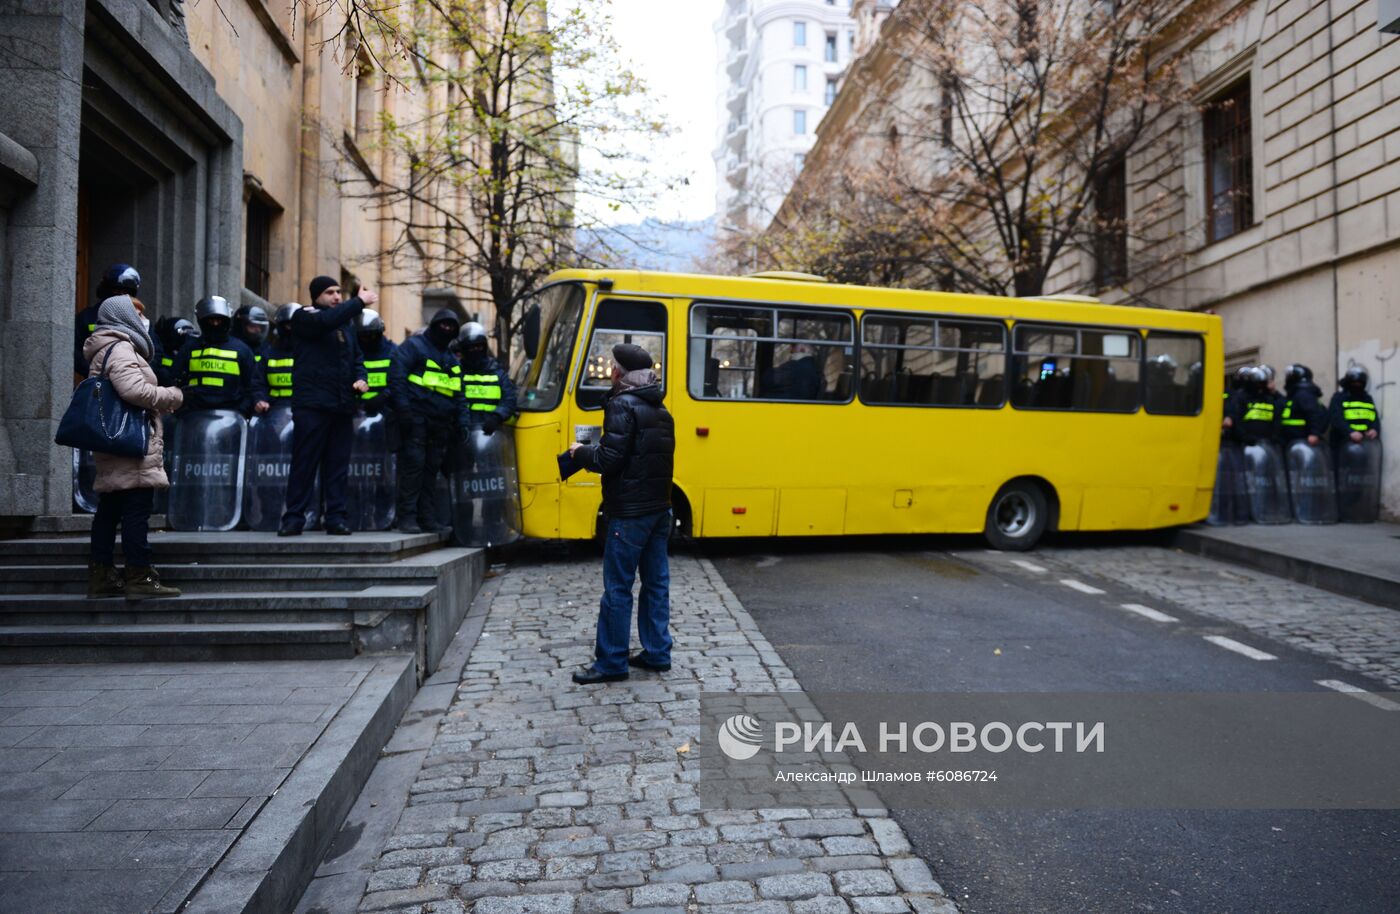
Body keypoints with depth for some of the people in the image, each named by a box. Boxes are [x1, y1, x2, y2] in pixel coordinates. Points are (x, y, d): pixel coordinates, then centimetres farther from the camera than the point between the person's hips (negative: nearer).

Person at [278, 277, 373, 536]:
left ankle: (336, 517, 8)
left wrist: (360, 378, 5)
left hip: (342, 405, 6)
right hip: (312, 404, -5)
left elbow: (356, 357, 25)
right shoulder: (304, 317, 1)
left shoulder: (346, 323, 20)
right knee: (304, 461, -4)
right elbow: (326, 320, -21)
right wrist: (359, 301, -19)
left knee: (338, 464, 5)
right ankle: (294, 517, 1)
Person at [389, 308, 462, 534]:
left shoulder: (452, 360, 24)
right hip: (417, 419, -6)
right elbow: (397, 376, -8)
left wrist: (457, 421, 14)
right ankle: (406, 516, -8)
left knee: (431, 469, 6)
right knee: (413, 464, -11)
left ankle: (427, 517, 10)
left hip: (440, 422, 7)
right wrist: (403, 409, -17)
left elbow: (458, 395, 26)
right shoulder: (414, 346, 2)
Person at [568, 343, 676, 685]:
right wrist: (593, 451, 17)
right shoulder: (660, 411, 14)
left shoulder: (622, 406, -13)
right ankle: (657, 653, 18)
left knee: (617, 588, -2)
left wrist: (581, 452, -1)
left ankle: (611, 662, 4)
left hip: (630, 512, -9)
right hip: (659, 508, 9)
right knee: (656, 581, 12)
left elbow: (609, 459, -19)